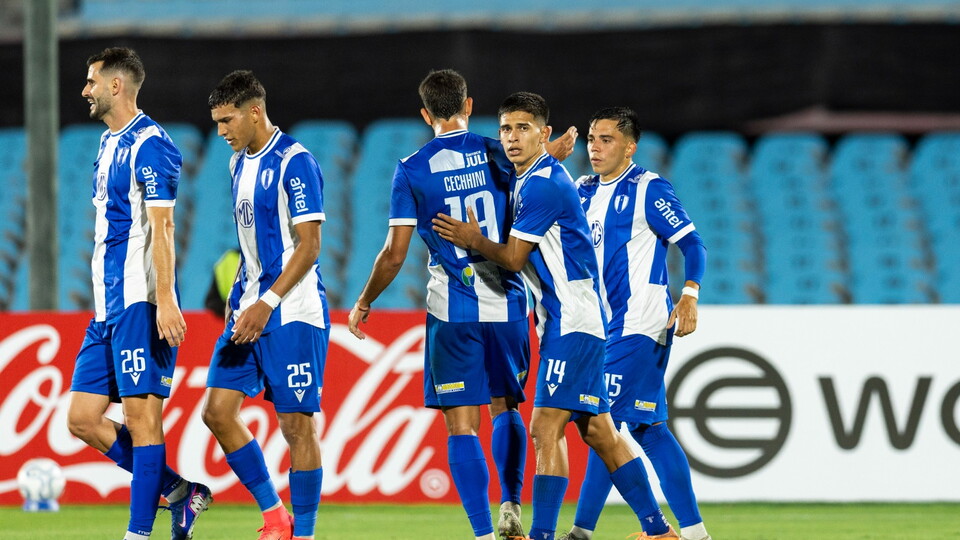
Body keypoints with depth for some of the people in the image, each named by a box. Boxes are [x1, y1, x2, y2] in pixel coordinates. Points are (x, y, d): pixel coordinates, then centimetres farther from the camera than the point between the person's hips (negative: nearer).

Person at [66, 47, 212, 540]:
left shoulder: (149, 144, -11)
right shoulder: (110, 144, 18)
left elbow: (161, 227, -17)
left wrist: (165, 300, -23)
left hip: (139, 304, -10)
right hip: (108, 306, 10)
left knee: (141, 416, -8)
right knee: (82, 418, 6)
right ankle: (179, 492, 13)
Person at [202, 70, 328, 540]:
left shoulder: (294, 162, -12)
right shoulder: (240, 163, 14)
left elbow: (308, 245, -16)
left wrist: (267, 303, -21)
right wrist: (238, 299, 16)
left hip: (293, 312, -8)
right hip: (250, 308, 9)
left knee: (297, 423, -5)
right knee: (218, 410, 1)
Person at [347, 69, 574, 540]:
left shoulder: (411, 170, -4)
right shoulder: (498, 154, 1)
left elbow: (394, 253, -4)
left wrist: (364, 303, 9)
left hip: (452, 311, -3)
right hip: (507, 305, 3)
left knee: (461, 426, -1)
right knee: (505, 408, 21)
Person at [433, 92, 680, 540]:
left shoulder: (543, 184, -16)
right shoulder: (529, 179, 16)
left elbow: (513, 258, -13)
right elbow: (521, 255, 22)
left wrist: (473, 240, 2)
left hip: (572, 322, -11)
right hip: (564, 321, 11)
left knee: (546, 427, -14)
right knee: (597, 431, 13)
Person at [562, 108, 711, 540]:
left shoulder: (647, 189, -8)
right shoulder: (584, 192, 14)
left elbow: (692, 244, -9)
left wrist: (689, 296, -24)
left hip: (639, 324, -8)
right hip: (608, 326, 8)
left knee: (606, 419, -11)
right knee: (646, 427, 7)